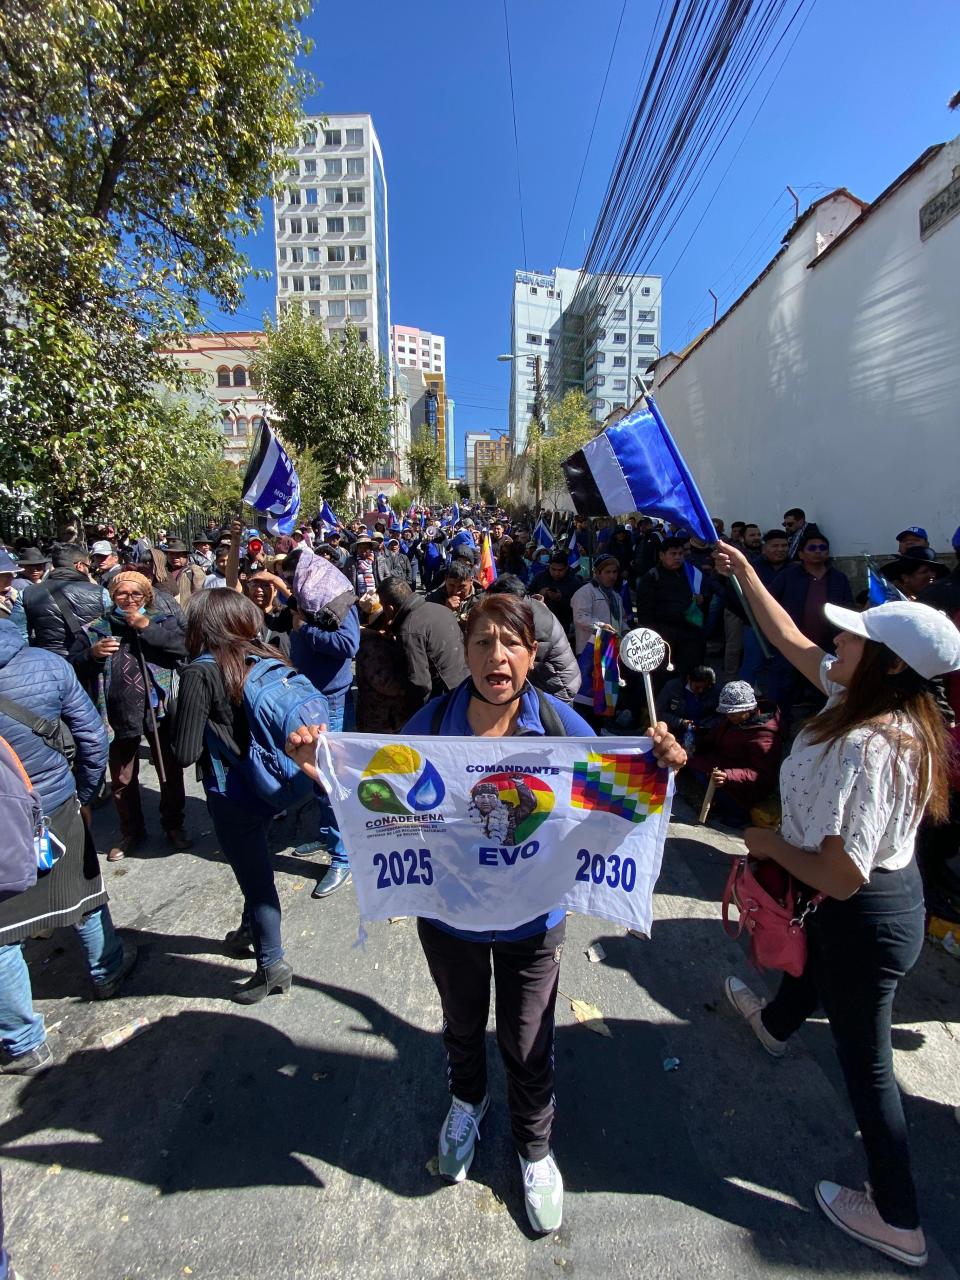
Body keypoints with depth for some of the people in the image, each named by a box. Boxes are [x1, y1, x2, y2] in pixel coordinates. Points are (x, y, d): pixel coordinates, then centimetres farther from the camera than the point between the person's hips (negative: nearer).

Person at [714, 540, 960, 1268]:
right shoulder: (868, 699, -11)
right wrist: (745, 574, 7)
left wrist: (770, 844, -15)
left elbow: (840, 877, -33)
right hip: (889, 890, 9)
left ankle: (897, 1220, 40)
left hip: (867, 916, -9)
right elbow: (793, 641, 1)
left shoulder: (866, 747, -37)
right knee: (815, 964, 37)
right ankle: (775, 1024, 69)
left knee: (865, 1061, 14)